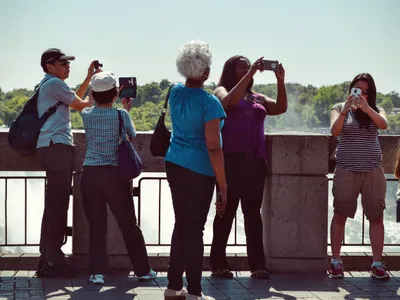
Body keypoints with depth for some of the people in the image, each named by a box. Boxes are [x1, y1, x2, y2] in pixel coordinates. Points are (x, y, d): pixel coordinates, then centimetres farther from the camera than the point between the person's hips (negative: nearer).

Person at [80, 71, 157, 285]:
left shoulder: (86, 115, 2)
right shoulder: (121, 114, -6)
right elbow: (132, 136, 13)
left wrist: (122, 108, 34)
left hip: (90, 174, 1)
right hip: (114, 174, -1)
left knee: (96, 225, 6)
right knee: (129, 224, 10)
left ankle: (98, 272, 1)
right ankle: (143, 269, 19)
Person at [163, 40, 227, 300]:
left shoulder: (175, 92, 4)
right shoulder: (209, 102, -16)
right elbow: (214, 148, -18)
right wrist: (223, 186, -15)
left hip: (175, 166, 7)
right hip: (200, 171, -6)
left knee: (181, 225, 15)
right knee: (195, 230, -1)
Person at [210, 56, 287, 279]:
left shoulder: (257, 98, 19)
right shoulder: (222, 91, 5)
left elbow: (281, 108, 6)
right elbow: (230, 101, -18)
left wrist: (281, 81, -5)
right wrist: (250, 74, -19)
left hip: (255, 161, 5)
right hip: (231, 160, -5)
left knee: (253, 212, 3)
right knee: (227, 212, -2)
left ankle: (258, 265, 3)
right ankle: (218, 264, 3)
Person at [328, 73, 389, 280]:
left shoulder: (375, 110, 8)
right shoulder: (339, 108, 5)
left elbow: (384, 124, -13)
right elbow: (334, 131, -12)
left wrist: (366, 108, -25)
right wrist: (345, 110, -24)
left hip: (373, 170, 1)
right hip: (346, 170, -1)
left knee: (376, 216, 0)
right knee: (340, 215, 1)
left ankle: (377, 264, 4)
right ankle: (336, 262, 8)